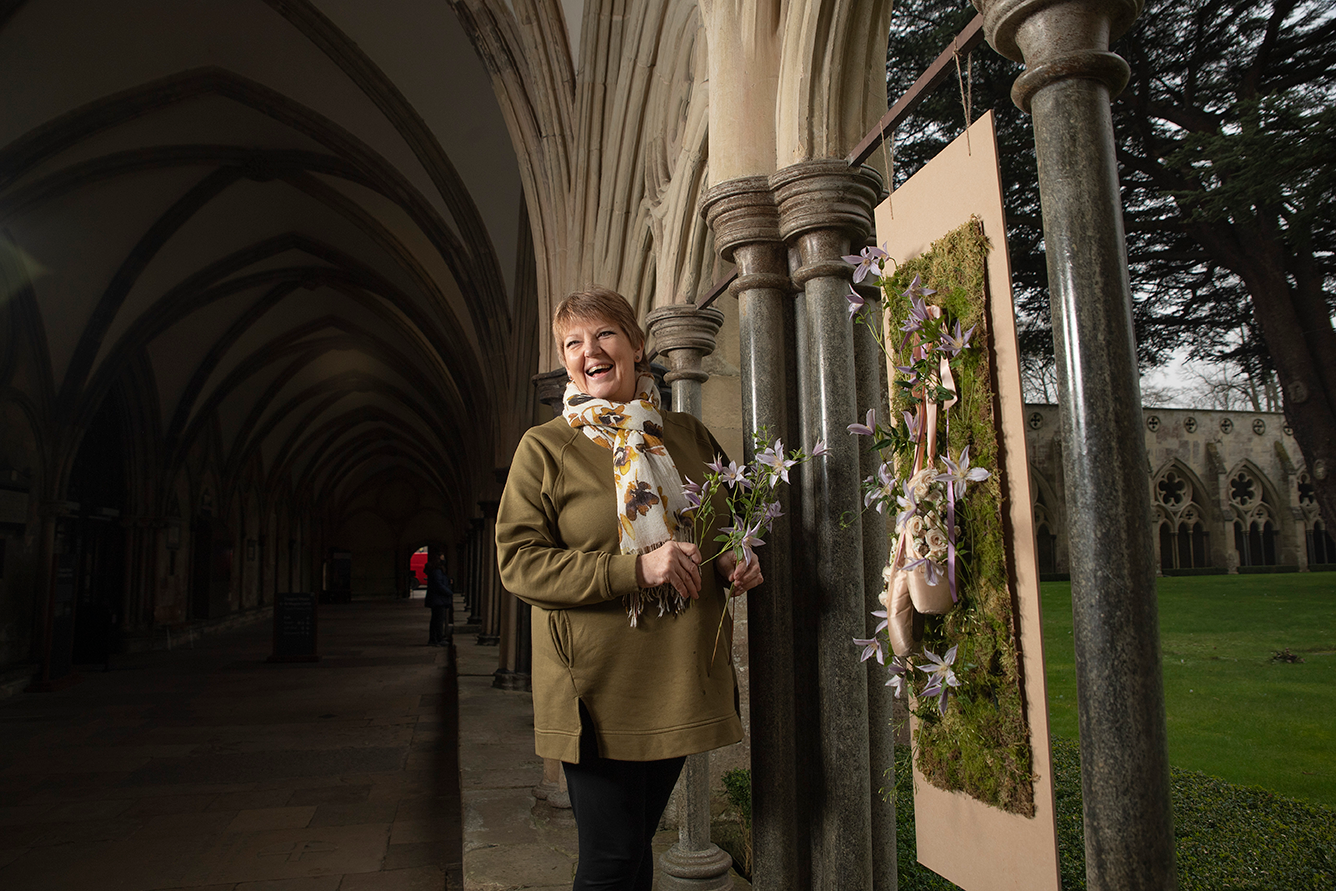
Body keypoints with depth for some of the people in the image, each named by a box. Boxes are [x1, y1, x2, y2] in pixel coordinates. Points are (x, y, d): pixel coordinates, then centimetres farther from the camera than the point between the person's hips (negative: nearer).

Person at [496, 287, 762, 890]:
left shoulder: (688, 436, 8)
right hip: (597, 687, -4)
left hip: (681, 678, 4)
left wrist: (738, 562, -3)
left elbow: (728, 525, 21)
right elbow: (517, 561, -11)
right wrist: (635, 569, -21)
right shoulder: (544, 448, -3)